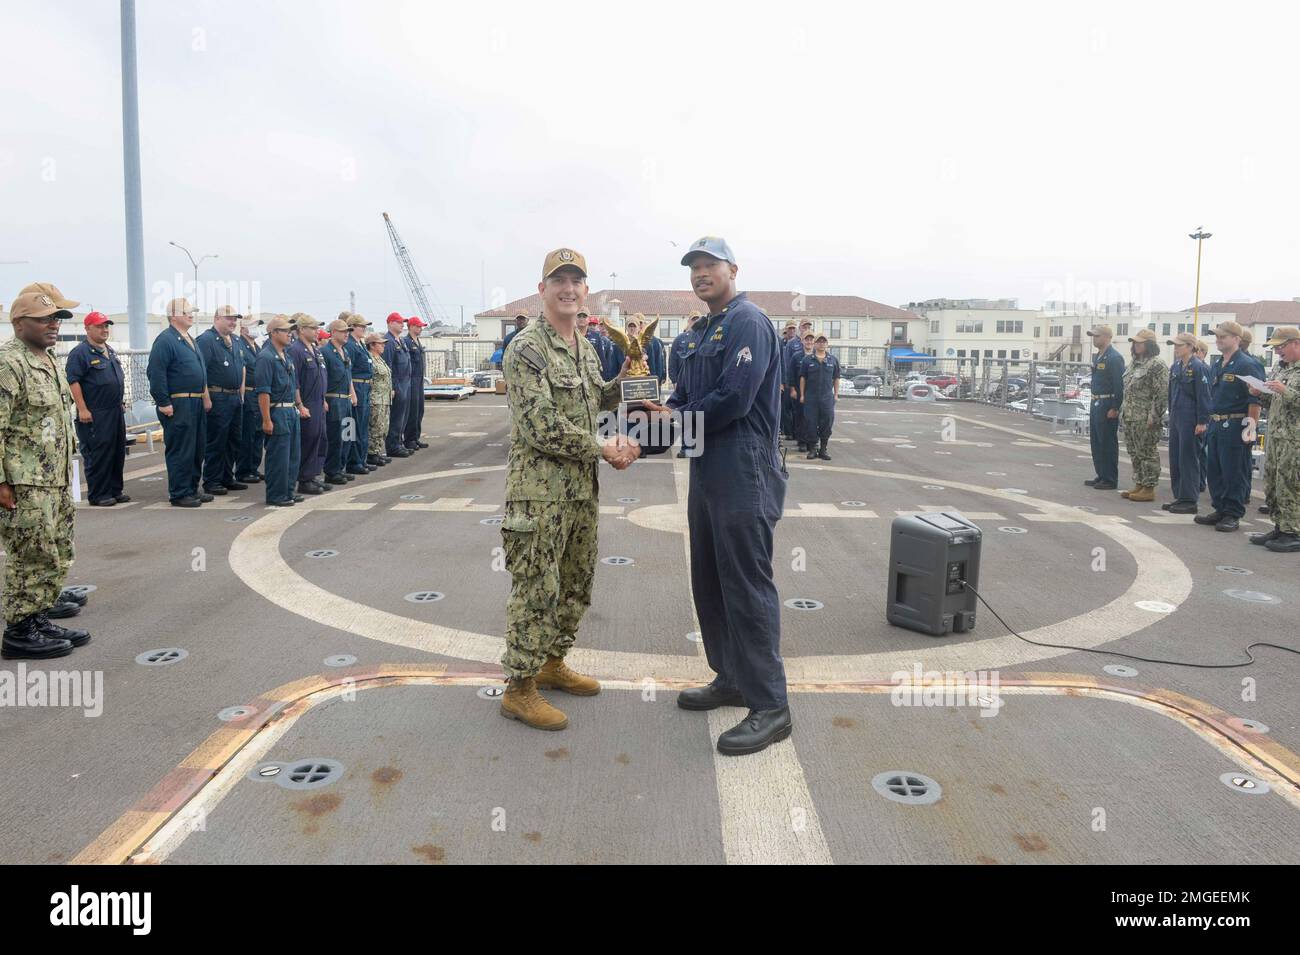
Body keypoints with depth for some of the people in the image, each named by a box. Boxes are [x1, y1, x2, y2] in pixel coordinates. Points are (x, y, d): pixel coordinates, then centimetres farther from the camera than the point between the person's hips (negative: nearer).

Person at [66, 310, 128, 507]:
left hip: (116, 412, 8)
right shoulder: (80, 353, -10)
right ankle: (97, 495, 2)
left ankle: (115, 491, 20)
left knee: (118, 453, 11)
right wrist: (82, 410, -20)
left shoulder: (110, 351, 16)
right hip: (95, 415, -8)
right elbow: (73, 382, -15)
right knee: (98, 455, -4)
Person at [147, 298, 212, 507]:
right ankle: (179, 494, 3)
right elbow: (156, 374, -17)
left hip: (196, 403, 9)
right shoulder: (165, 340, -11)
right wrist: (164, 403, -20)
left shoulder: (189, 339, 19)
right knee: (180, 451, -4)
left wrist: (205, 397, 21)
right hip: (178, 405, -9)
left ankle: (192, 489, 23)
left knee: (197, 449, 14)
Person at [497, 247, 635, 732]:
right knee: (536, 589, -2)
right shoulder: (526, 348, -14)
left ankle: (552, 663, 35)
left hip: (582, 488, 9)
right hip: (540, 489, -8)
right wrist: (603, 449, -14)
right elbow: (542, 427, -21)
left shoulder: (585, 348, 13)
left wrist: (628, 376, 8)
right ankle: (520, 689, 11)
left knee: (576, 584, 17)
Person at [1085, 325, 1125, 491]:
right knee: (1096, 441, 13)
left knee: (1108, 443, -3)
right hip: (1096, 404, 9)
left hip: (1108, 406, -9)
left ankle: (1110, 480, 3)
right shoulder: (1098, 357, 14)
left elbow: (1119, 385, -18)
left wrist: (1115, 408, -20)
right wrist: (1094, 402, 17)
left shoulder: (1114, 358, -15)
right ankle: (1101, 476, 22)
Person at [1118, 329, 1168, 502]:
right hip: (1130, 417, 9)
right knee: (1134, 453, 14)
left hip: (1146, 420, -9)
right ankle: (1139, 485, 22)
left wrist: (1153, 416, -20)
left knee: (1148, 453, -3)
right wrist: (1124, 411, 18)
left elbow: (1163, 393, -17)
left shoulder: (1157, 364, -12)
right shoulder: (1135, 363, 17)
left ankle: (1149, 488, 3)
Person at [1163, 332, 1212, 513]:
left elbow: (1204, 396, -14)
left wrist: (1202, 422, -16)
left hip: (1191, 421, -8)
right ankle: (1179, 497, 20)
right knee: (1175, 458, 11)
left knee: (1189, 459, -3)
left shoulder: (1198, 367, -12)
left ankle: (1190, 500, 3)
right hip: (1176, 419, 8)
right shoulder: (1176, 367, 11)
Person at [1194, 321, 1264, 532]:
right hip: (1216, 425, 9)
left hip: (1235, 426, -9)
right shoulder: (1218, 366, 16)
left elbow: (1255, 399, -14)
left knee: (1233, 472, -3)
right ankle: (1220, 510, 22)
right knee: (1214, 470, 12)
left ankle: (1232, 515, 4)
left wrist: (1251, 426, -17)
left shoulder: (1247, 365, -11)